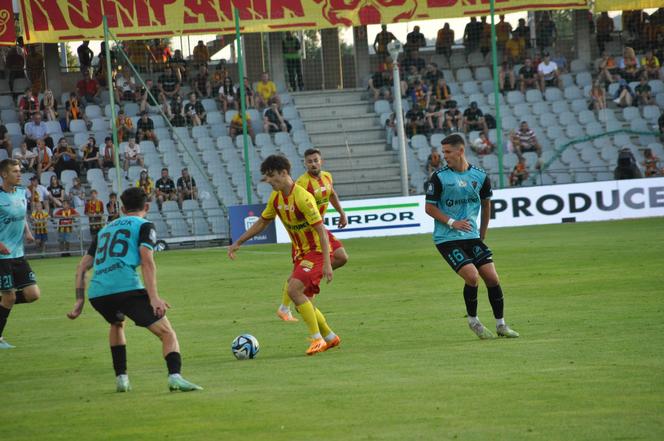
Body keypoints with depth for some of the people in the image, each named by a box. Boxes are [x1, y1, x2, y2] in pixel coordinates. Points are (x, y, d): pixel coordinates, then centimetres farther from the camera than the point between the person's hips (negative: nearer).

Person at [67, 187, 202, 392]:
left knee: (117, 324, 36)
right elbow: (147, 260, -5)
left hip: (97, 293, 6)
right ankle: (175, 376, -26)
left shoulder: (105, 230, 30)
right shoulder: (144, 226, 13)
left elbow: (82, 266, 26)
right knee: (167, 333, -1)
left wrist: (80, 300, 25)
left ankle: (121, 378, 26)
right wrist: (153, 297, -13)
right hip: (127, 288, -5)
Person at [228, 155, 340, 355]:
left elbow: (321, 230, -24)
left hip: (317, 251, -9)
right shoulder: (276, 198, 3)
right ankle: (330, 338, 27)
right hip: (300, 253, 9)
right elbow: (262, 223, 18)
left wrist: (326, 263, -30)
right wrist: (238, 243, 14)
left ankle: (317, 338, -17)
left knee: (294, 290, -24)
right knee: (303, 303, 8)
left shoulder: (302, 197, -23)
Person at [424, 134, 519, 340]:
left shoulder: (480, 176, 2)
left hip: (472, 237, 4)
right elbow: (429, 207, -4)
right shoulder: (439, 177, -8)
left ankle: (501, 325, 11)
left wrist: (482, 235, 18)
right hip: (447, 239, -4)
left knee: (492, 277, -4)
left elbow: (486, 204, 17)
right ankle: (473, 321, 5)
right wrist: (452, 222, -16)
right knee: (472, 277, -18)